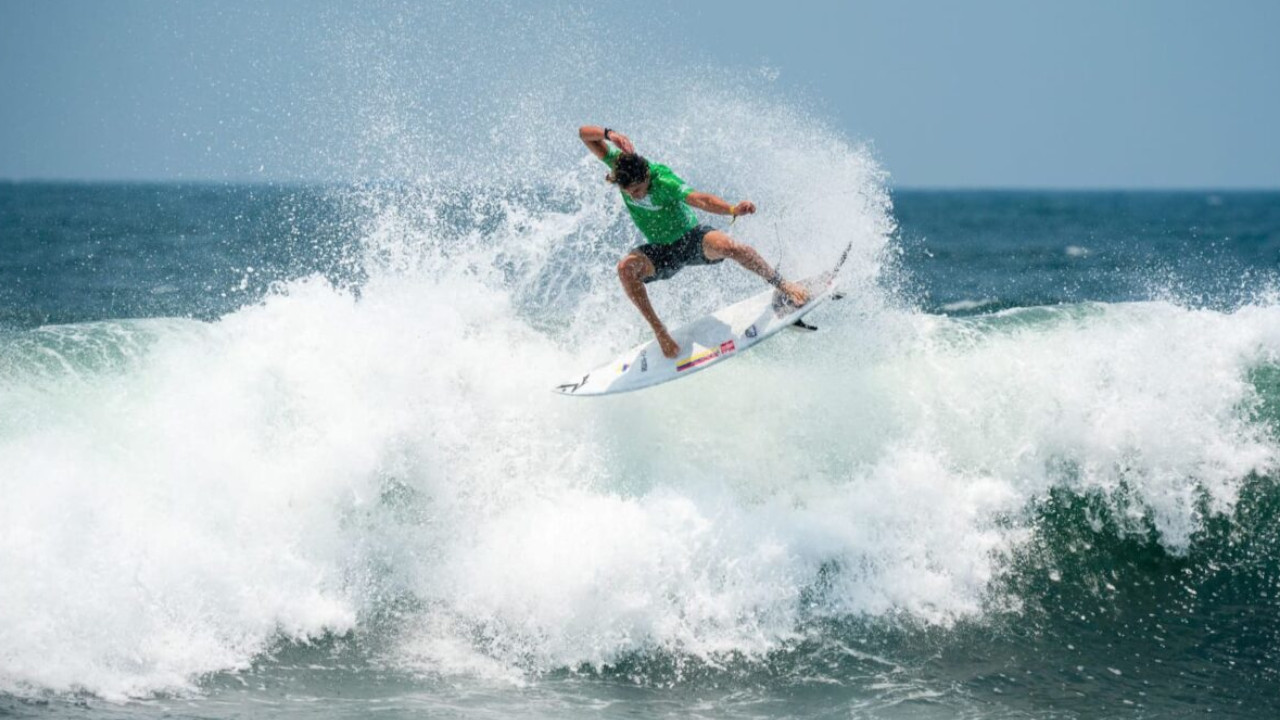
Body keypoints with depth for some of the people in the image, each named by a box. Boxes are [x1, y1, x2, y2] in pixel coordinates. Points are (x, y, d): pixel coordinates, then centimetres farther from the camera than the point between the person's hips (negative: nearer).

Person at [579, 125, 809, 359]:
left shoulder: (663, 180, -30)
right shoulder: (621, 165, -17)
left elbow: (699, 199, -44)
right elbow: (584, 133, -17)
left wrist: (733, 210, -62)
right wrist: (610, 134, -38)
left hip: (691, 238, -4)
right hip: (661, 250, 4)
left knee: (727, 246, -33)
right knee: (626, 267, -27)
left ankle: (782, 286, -9)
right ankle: (659, 331, -18)